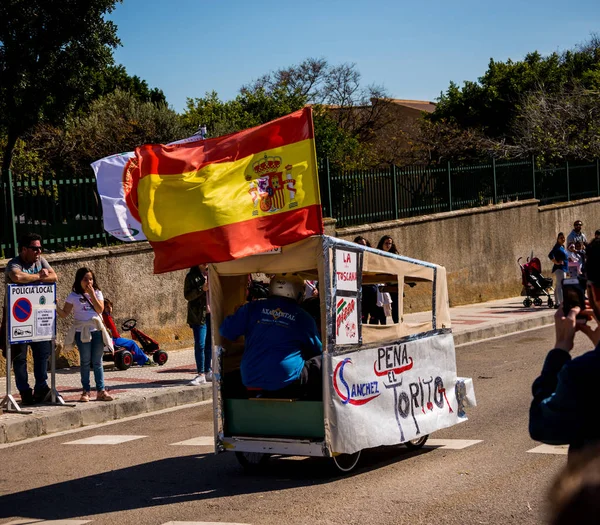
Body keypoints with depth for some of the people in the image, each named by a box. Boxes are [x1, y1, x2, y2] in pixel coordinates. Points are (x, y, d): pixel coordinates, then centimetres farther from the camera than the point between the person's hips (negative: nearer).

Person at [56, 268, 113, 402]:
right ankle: (86, 391, 6)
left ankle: (101, 390, 8)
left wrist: (92, 294, -11)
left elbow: (100, 309, -7)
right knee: (85, 362, 2)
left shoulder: (97, 293, 7)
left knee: (97, 362, 5)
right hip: (82, 332, -2)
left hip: (97, 330, 2)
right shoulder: (73, 296, 1)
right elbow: (64, 314, -2)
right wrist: (56, 307, -20)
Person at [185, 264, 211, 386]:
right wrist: (202, 289, -19)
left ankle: (207, 371, 19)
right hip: (199, 315, -4)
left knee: (209, 344, 10)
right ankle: (200, 374, -4)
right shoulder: (192, 277, 0)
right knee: (200, 345, -7)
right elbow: (188, 295, -7)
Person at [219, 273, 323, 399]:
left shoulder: (252, 308, 7)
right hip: (288, 385, -3)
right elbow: (318, 350, 15)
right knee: (320, 362, 16)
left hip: (250, 382, 3)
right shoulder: (304, 318, 5)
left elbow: (226, 331, 8)